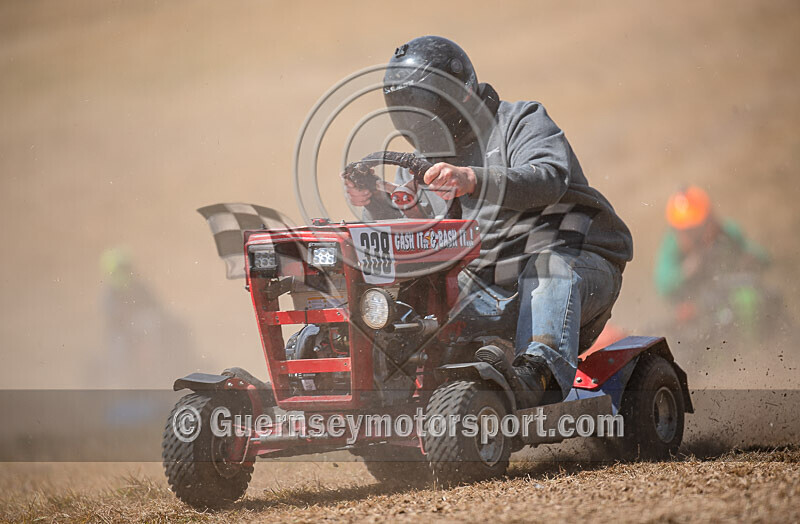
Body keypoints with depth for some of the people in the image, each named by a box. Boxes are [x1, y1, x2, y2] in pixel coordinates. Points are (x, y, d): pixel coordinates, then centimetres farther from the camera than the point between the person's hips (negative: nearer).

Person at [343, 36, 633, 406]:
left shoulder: (520, 122, -1)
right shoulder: (420, 163, 18)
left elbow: (548, 180, -23)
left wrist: (473, 180, -40)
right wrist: (374, 203, -15)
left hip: (578, 262, -5)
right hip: (487, 284, 5)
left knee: (548, 269, -38)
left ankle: (539, 371, -56)